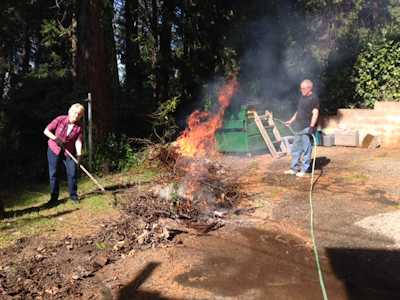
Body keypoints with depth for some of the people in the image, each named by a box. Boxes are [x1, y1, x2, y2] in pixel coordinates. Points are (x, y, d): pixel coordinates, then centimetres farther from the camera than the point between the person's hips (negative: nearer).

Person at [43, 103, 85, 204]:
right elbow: (46, 130, -9)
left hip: (69, 152, 1)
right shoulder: (60, 119, -13)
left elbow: (78, 141, -17)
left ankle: (73, 195, 12)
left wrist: (79, 154, -31)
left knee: (73, 173, -4)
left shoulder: (79, 127, -9)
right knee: (53, 173, 1)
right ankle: (54, 197, 13)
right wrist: (56, 138, -23)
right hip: (54, 150, -1)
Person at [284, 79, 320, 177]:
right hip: (299, 128, 9)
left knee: (306, 149, -1)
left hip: (307, 128, -9)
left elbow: (315, 113, -17)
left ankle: (304, 170, 8)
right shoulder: (302, 97, 16)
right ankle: (294, 168, 21)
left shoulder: (314, 98, -10)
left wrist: (311, 126, -26)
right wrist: (291, 121, 26)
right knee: (295, 149, 12)